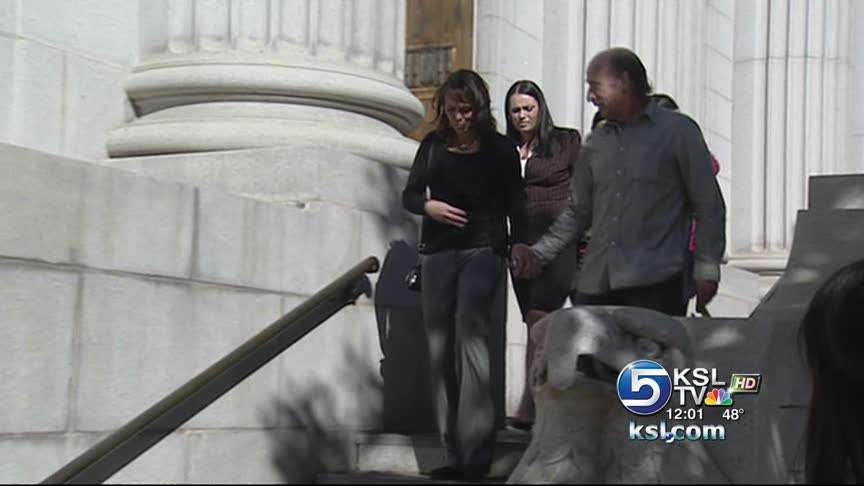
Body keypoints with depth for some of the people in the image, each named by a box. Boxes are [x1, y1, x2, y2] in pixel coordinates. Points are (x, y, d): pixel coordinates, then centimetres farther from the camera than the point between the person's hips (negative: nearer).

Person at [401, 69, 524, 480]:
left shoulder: (500, 149, 3)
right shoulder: (434, 145, 11)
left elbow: (515, 205, 1)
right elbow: (409, 195, 13)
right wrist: (428, 206, -8)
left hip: (482, 250, -4)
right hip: (438, 253, 4)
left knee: (470, 332, -22)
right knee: (440, 347, 4)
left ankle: (476, 450, -24)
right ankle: (456, 454, 11)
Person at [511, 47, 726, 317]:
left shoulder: (677, 130, 4)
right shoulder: (596, 142, 19)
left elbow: (708, 205, 3)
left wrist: (707, 269, -4)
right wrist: (539, 253, 10)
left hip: (655, 283, -5)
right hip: (595, 284, 5)